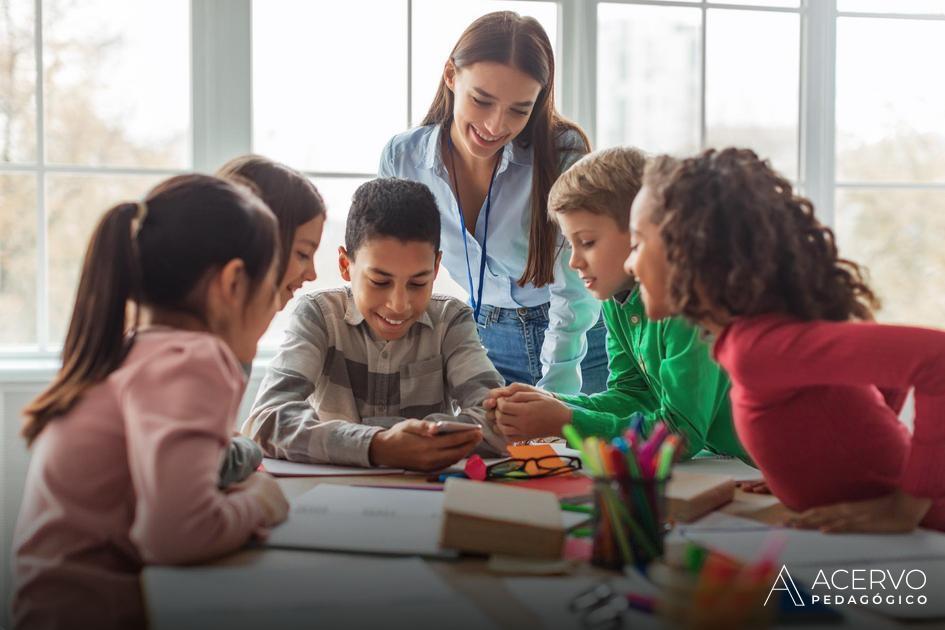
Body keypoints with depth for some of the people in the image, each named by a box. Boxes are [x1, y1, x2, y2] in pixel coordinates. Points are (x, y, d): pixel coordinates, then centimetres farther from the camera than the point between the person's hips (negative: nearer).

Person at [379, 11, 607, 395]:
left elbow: (573, 295, -21)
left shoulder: (563, 154, -21)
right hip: (484, 338, 3)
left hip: (579, 344, -2)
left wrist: (550, 403, -29)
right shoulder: (402, 158, -12)